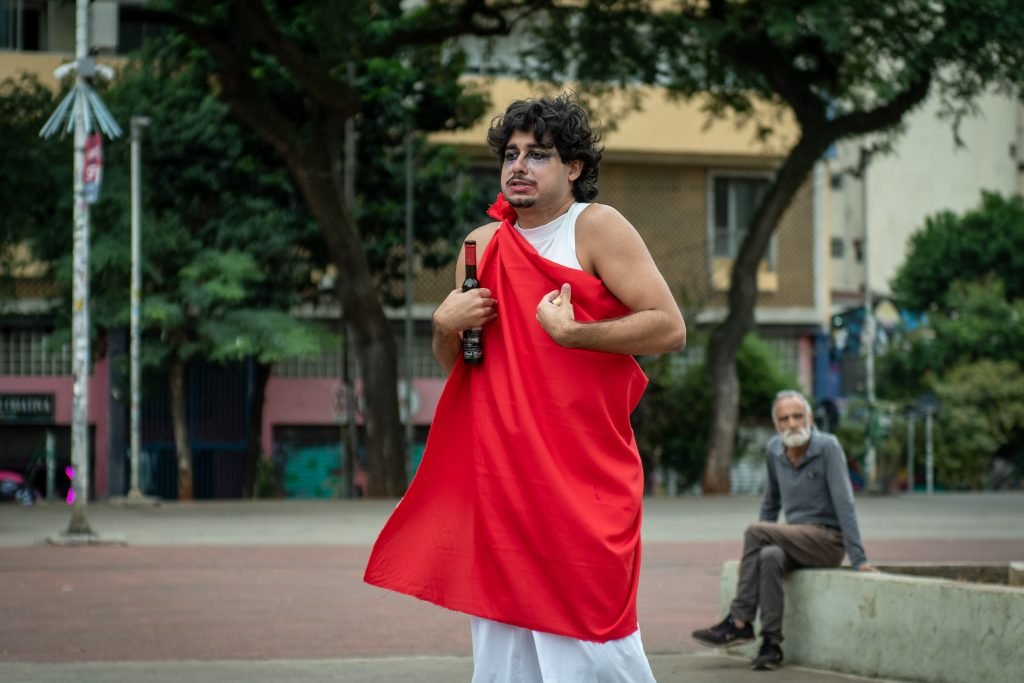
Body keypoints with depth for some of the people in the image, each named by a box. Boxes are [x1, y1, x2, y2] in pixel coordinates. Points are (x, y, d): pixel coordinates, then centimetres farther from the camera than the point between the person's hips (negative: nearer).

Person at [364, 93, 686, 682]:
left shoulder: (596, 228, -4)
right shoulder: (483, 245, 13)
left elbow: (670, 328, -12)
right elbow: (453, 364, 21)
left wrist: (572, 333, -17)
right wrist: (447, 326, 0)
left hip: (583, 477, -6)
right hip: (499, 472, 6)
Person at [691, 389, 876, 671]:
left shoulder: (827, 447, -12)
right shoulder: (774, 450, 5)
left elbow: (843, 503, -18)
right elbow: (771, 501, 20)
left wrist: (858, 558, -23)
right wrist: (761, 542, 20)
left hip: (828, 540, -5)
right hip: (794, 540, 5)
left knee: (754, 532, -24)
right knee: (769, 557, -31)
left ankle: (739, 622, -20)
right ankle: (771, 643, -29)